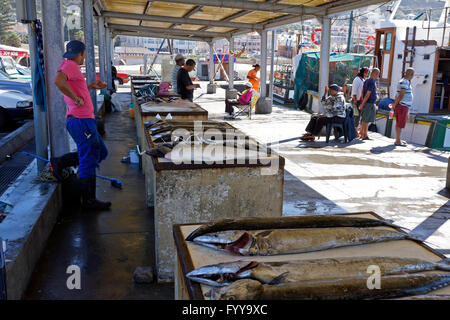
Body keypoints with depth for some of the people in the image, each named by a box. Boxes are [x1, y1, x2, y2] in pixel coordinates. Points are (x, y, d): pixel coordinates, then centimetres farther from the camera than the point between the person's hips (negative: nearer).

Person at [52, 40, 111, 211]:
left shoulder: (68, 66, 19)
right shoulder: (70, 65, -12)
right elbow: (58, 80, -33)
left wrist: (91, 86, 27)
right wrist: (77, 98, -24)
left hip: (84, 120, 10)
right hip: (81, 121, -10)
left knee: (100, 153, 18)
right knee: (89, 161, -2)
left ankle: (60, 162, 19)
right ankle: (89, 201, 7)